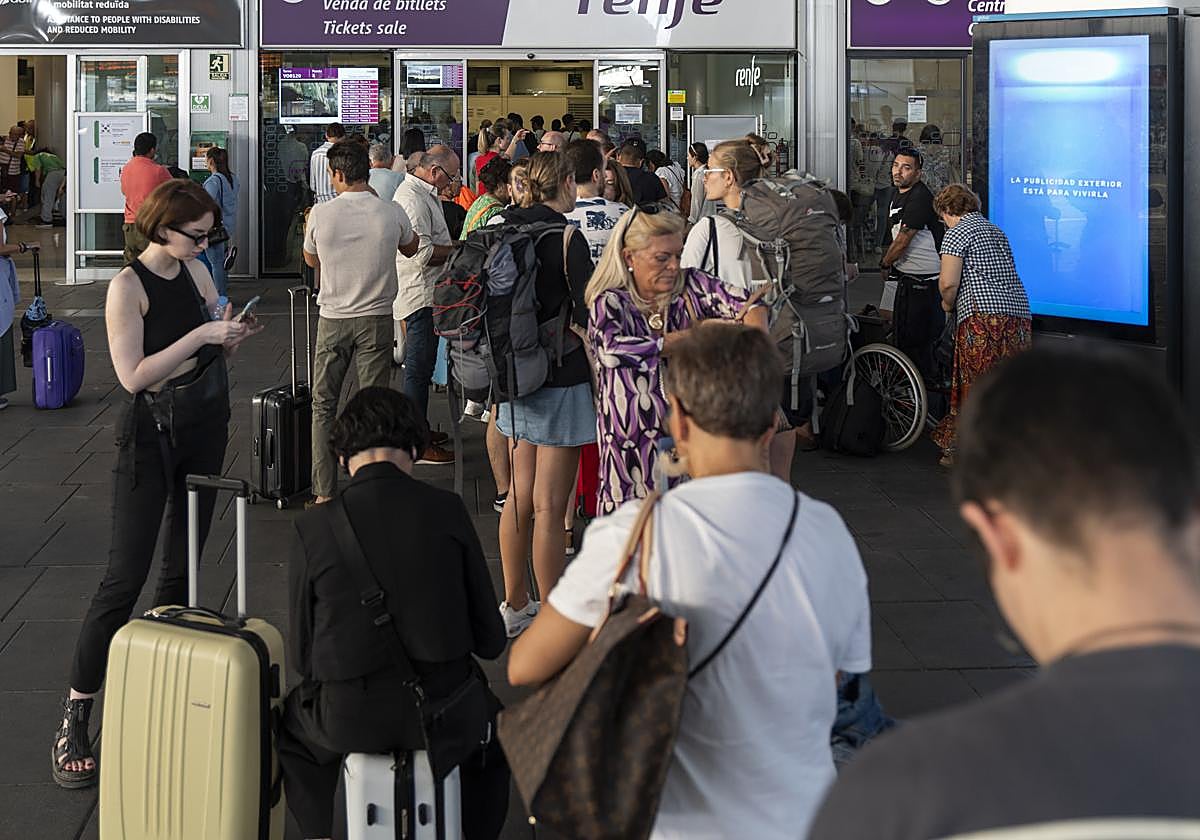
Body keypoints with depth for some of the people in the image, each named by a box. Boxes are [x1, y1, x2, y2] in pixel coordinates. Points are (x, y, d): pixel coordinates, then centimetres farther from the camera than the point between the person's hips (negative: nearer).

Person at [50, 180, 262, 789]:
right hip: (151, 436, -7)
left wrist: (232, 336, -5)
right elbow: (133, 374, -22)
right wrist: (201, 335, -25)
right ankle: (75, 715, -5)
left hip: (204, 429, 7)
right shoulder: (128, 286, -14)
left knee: (182, 566, 10)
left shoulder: (197, 272, 5)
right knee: (125, 574, -10)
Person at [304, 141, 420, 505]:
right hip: (376, 319, 0)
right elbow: (411, 248, 15)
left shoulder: (321, 213, -10)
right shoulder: (391, 213, -8)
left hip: (333, 320, 0)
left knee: (323, 406, 10)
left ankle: (324, 492, 9)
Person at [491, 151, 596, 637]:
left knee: (520, 497, 16)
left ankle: (515, 606, 25)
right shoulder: (565, 237, -15)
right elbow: (586, 314, -17)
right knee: (549, 506, -3)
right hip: (560, 381, -7)